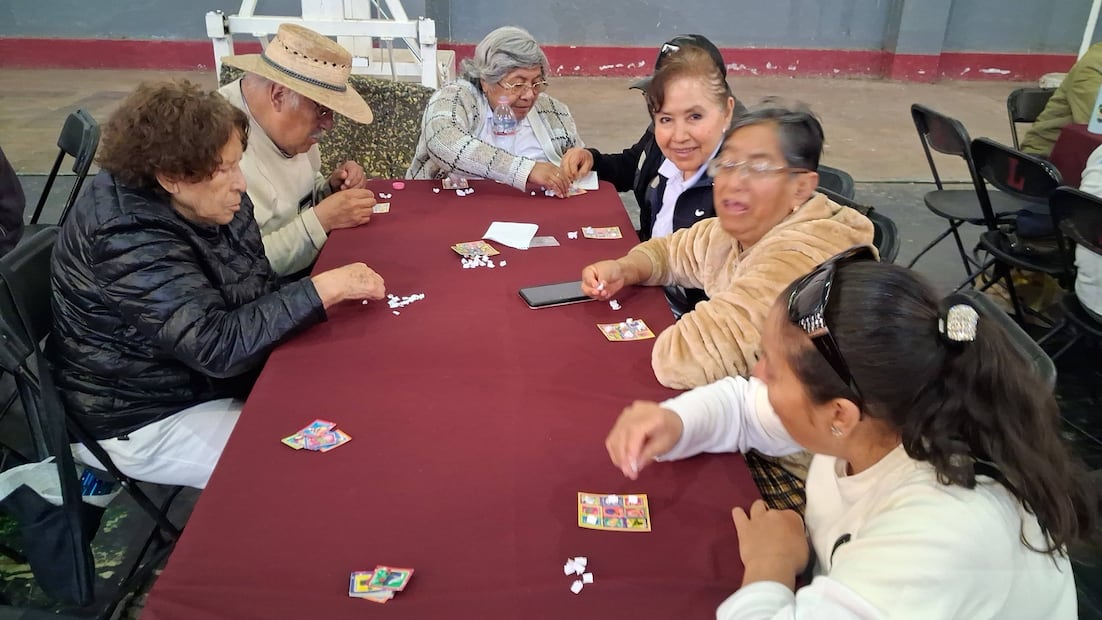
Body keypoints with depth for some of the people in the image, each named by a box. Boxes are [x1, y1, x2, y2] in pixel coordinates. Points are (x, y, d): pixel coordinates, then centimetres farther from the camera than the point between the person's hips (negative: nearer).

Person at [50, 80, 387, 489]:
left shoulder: (208, 203, -5)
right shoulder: (129, 242, -30)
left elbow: (258, 290, 0)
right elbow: (217, 345, -35)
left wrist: (335, 293, -18)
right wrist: (324, 288, -33)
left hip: (213, 377, 8)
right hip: (151, 418, -8)